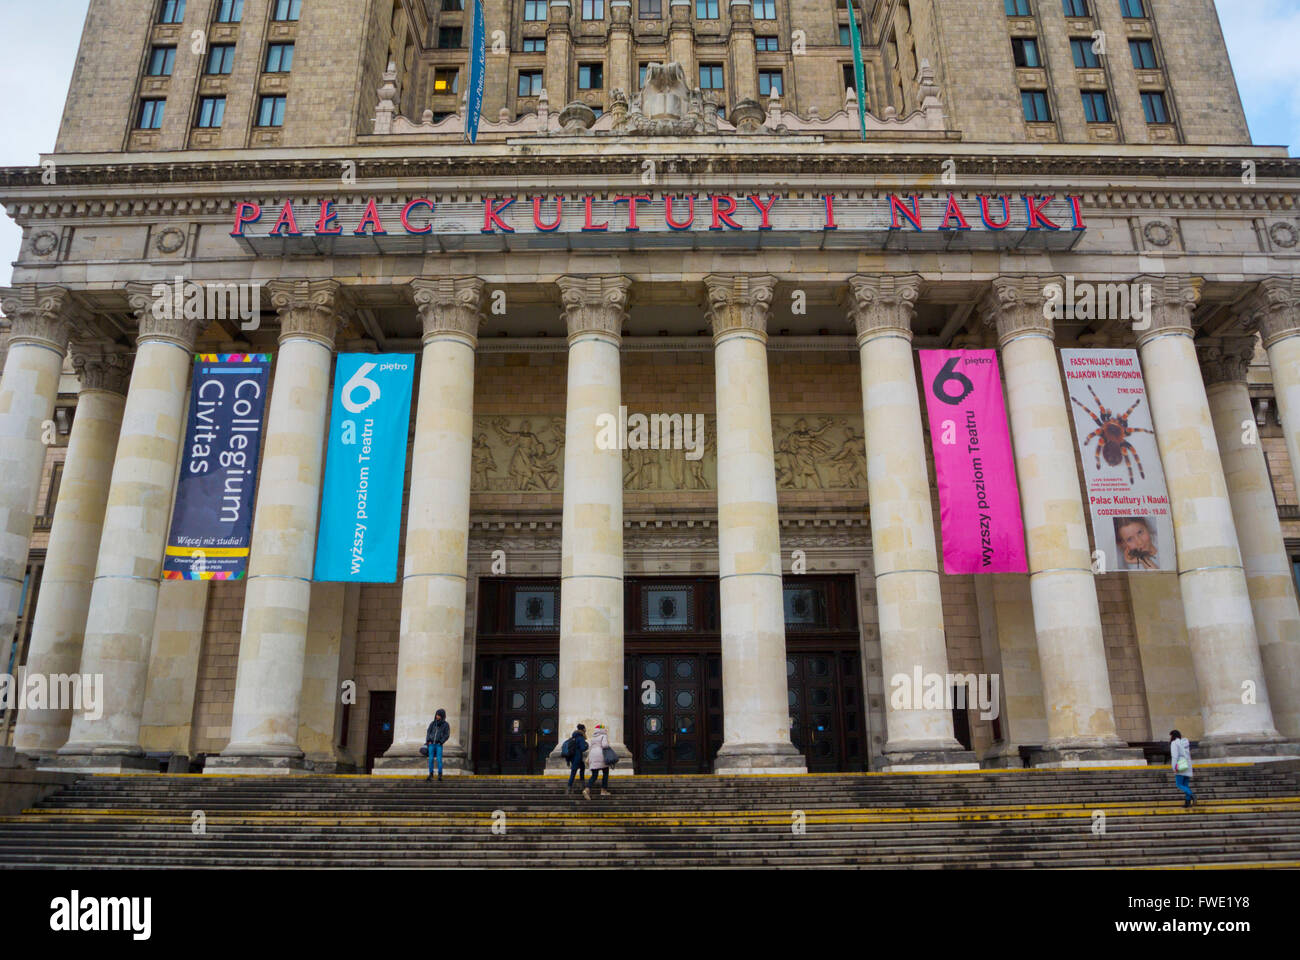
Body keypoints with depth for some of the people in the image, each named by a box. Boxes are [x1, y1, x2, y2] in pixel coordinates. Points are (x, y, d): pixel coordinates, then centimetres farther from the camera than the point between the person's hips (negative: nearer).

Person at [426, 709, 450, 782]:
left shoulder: (446, 725, 0)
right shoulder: (433, 723, 7)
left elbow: (447, 735, -1)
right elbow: (428, 732, 10)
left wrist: (440, 742, -10)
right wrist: (428, 741, -2)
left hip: (439, 745, -3)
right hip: (431, 744, 3)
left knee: (439, 759, -9)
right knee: (431, 759, 1)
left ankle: (440, 775, 0)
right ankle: (431, 774, 10)